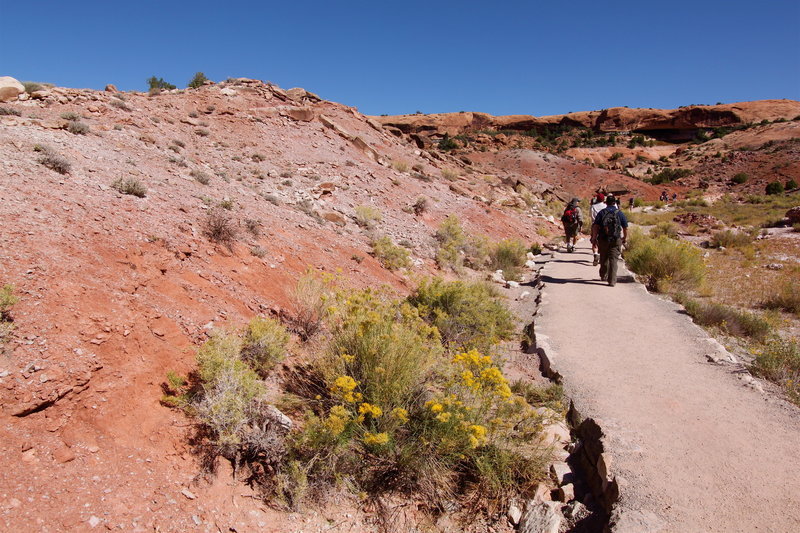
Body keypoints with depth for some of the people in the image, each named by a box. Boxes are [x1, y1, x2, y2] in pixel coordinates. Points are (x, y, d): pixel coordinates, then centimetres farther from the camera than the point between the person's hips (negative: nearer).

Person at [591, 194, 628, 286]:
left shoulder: (601, 213, 1)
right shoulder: (620, 213, 2)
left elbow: (595, 226, -7)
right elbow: (625, 227, 6)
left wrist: (594, 237, -2)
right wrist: (625, 238, 20)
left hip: (603, 240, 1)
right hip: (616, 240, -1)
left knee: (603, 259, 17)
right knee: (613, 260, -2)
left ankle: (603, 276, 34)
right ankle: (612, 281, -9)